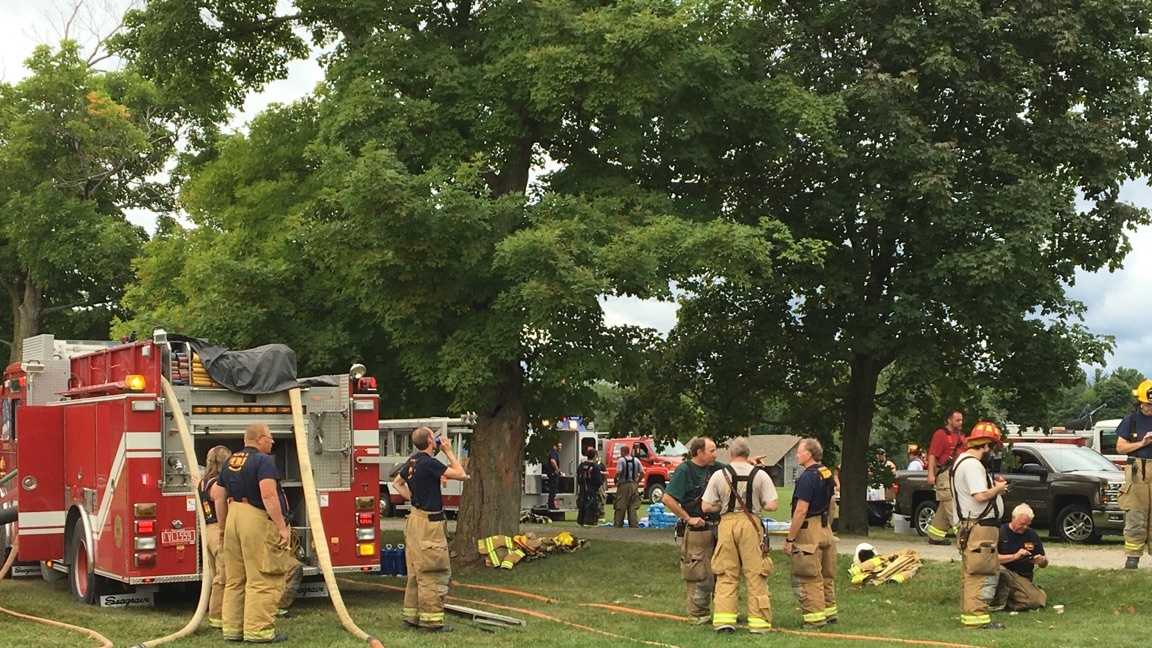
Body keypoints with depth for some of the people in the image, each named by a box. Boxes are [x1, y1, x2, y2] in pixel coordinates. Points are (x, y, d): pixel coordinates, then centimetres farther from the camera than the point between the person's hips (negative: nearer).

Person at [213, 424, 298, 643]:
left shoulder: (231, 461, 14)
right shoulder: (263, 461, -11)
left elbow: (217, 494, 18)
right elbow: (268, 495, -22)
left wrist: (224, 525, 25)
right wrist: (282, 526, -19)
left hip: (234, 517, 8)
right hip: (258, 519, -8)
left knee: (235, 579, 13)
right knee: (262, 580, -5)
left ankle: (233, 629, 17)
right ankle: (258, 631, -6)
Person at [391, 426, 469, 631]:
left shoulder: (413, 461, 9)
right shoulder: (429, 463, -19)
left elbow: (397, 483, 25)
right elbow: (461, 475, -17)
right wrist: (449, 452, -7)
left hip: (415, 517, 9)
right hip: (429, 523, -9)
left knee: (416, 571, 15)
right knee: (433, 574, -4)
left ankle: (412, 614, 20)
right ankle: (431, 619, -3)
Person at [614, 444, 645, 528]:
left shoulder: (621, 460, -8)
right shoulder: (636, 460, 7)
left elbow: (618, 472, -20)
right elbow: (642, 473, 4)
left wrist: (616, 480, -4)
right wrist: (637, 482, 12)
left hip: (623, 486, -4)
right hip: (634, 486, 4)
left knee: (620, 508, 1)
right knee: (633, 508, 7)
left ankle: (617, 526, 4)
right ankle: (634, 526, 4)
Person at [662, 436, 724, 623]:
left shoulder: (715, 468, 10)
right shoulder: (684, 470, -11)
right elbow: (668, 499, -17)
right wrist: (688, 518, -15)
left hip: (716, 528, 7)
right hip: (695, 530, -7)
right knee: (699, 574, -1)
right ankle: (699, 614, 9)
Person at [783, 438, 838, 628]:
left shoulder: (807, 477, -18)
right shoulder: (827, 474, 11)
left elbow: (801, 511, -21)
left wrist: (789, 539, -17)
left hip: (809, 531, -10)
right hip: (825, 528, 10)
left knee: (808, 577, -3)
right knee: (826, 575, 17)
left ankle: (815, 617, -1)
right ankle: (830, 612, 25)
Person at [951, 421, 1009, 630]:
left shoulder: (961, 462, 17)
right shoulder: (972, 465, -17)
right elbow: (980, 496, -25)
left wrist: (993, 485, 14)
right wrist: (998, 489, -8)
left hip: (968, 527, 11)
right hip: (979, 526, -11)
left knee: (970, 572, 16)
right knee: (983, 573, -10)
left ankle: (969, 612, 23)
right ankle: (977, 615, -12)